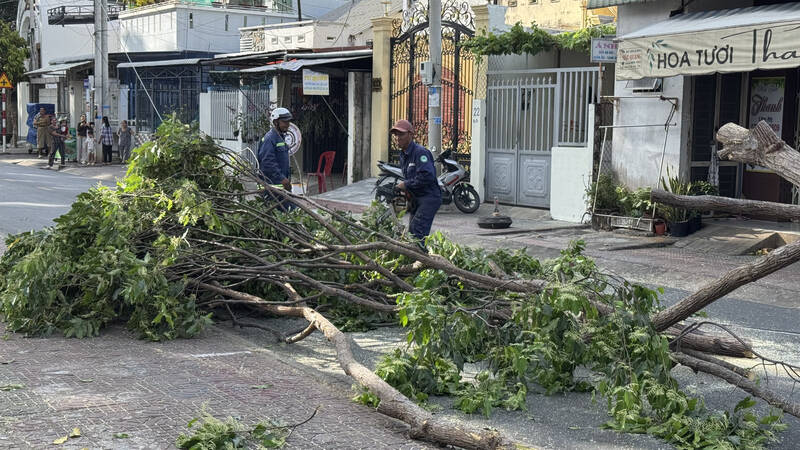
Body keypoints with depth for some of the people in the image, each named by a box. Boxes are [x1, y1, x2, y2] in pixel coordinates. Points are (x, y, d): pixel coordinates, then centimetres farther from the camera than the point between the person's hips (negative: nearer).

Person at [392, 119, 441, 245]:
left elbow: (427, 176, -29)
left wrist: (406, 185, -19)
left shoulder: (420, 152, -17)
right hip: (415, 199, 10)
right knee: (411, 234, 12)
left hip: (429, 198, -10)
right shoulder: (403, 156, 14)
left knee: (417, 233, -21)